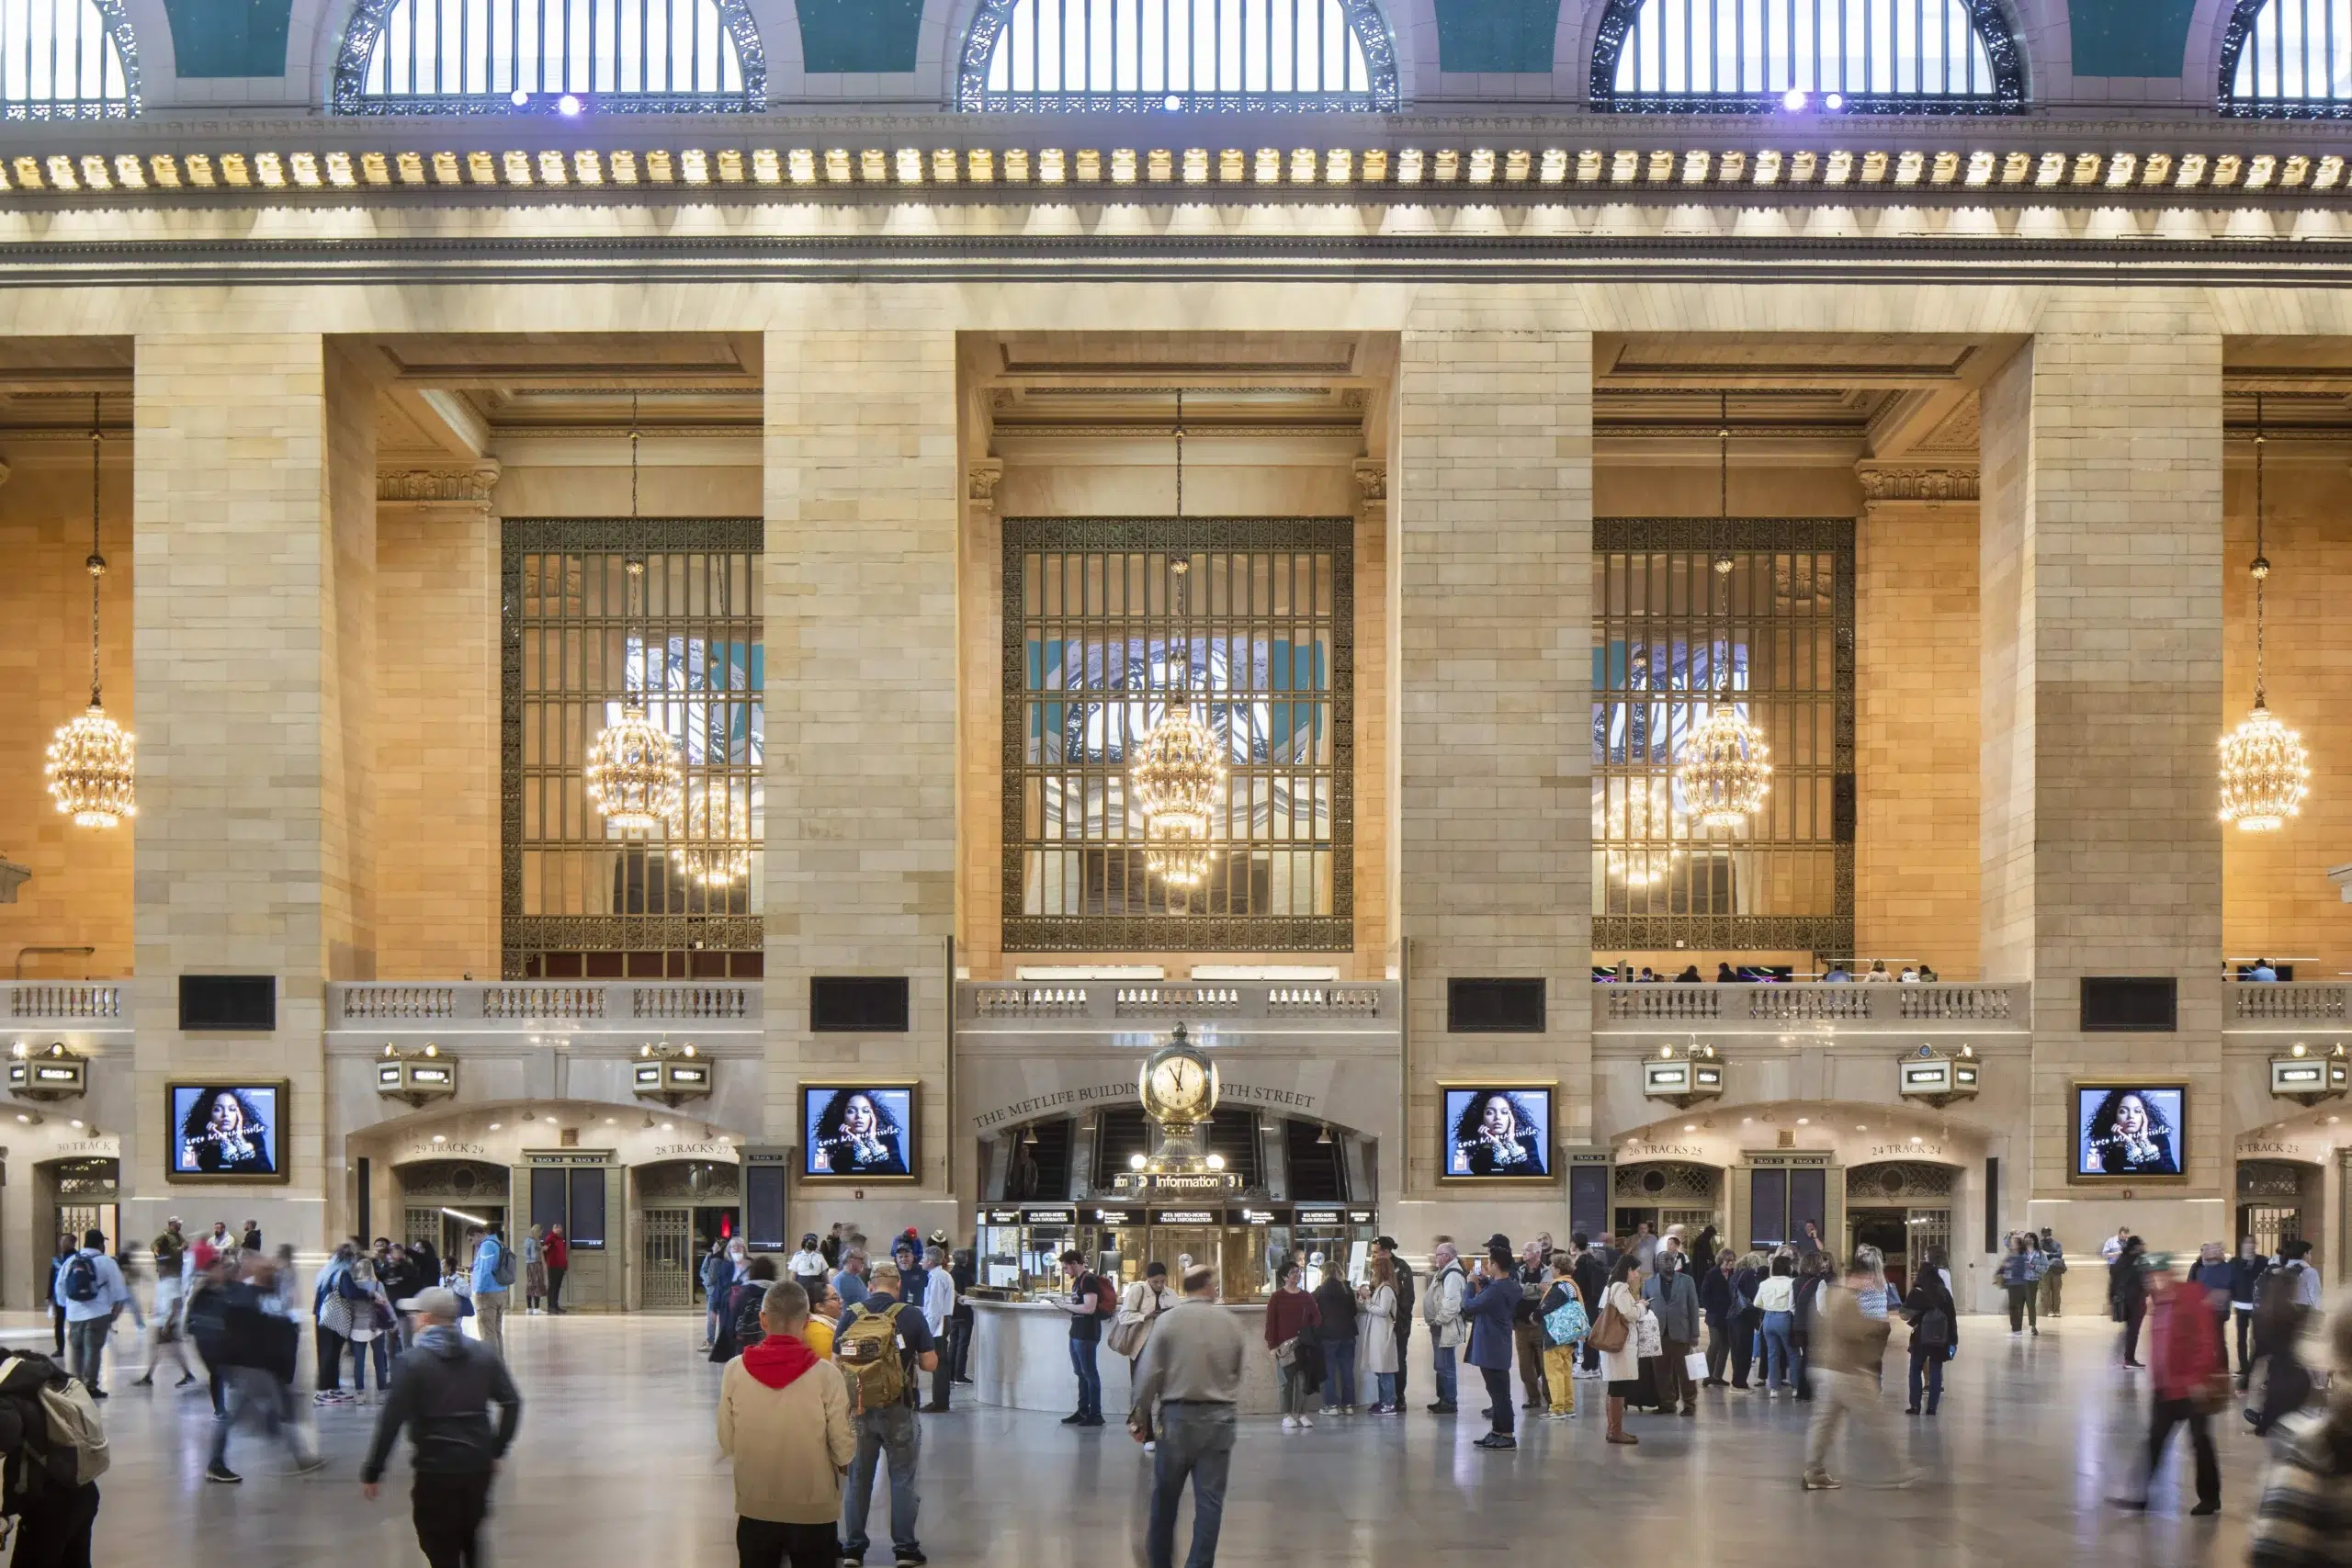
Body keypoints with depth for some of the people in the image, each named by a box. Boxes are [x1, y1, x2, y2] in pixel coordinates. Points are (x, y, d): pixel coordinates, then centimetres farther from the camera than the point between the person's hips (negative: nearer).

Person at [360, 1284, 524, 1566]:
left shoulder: (414, 1362, -10)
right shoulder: (485, 1355, 4)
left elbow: (391, 1420, -13)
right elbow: (511, 1403, 3)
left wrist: (371, 1473, -7)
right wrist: (496, 1450, 12)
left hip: (435, 1468, -5)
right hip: (478, 1465, 5)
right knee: (470, 1538, 25)